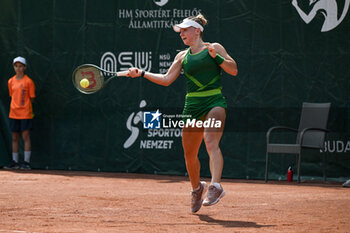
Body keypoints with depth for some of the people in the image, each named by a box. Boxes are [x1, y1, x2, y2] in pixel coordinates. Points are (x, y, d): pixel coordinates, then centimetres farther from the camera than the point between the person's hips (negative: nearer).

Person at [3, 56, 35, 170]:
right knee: (14, 138, 9)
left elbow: (31, 98, -1)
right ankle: (15, 162, 15)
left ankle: (27, 162, -2)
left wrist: (25, 106, -2)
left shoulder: (28, 81, -5)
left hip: (25, 114, -5)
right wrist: (16, 106, 7)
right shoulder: (11, 81, 9)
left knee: (26, 137, -4)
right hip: (13, 113, 5)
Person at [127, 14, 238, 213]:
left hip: (215, 103, -5)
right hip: (193, 106, 5)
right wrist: (142, 73, 8)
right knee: (189, 153, 7)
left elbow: (234, 70, 1)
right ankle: (197, 188, 31)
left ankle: (216, 186, -37)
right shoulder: (183, 57, 16)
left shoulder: (214, 48, 4)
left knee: (211, 142, -26)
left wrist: (216, 57, -12)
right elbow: (166, 79, 15)